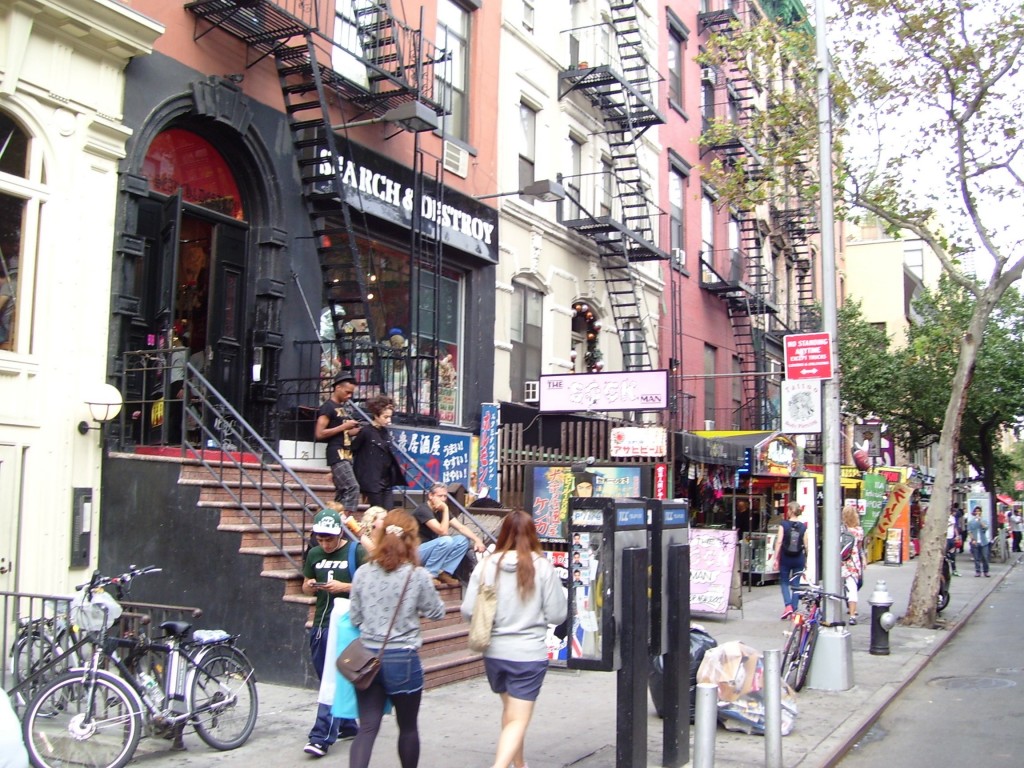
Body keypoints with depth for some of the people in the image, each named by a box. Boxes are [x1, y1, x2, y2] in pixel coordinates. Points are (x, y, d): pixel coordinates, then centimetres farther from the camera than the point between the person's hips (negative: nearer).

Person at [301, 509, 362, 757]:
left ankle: (322, 737, -8)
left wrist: (344, 587, -18)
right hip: (320, 624, 7)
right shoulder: (314, 554, 10)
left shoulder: (355, 552, -7)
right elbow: (306, 588, 20)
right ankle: (347, 725, 29)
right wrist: (310, 586, -3)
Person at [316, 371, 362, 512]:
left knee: (342, 492, 8)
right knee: (352, 487, -18)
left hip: (346, 454, 9)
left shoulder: (345, 407, 18)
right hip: (337, 454, -9)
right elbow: (319, 433, -16)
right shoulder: (328, 407, -8)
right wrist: (344, 426, -16)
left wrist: (358, 430, 8)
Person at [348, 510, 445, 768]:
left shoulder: (363, 573, -3)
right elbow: (436, 612, -1)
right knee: (408, 727, 17)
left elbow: (355, 617, 4)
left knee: (367, 728, 5)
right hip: (403, 658, -3)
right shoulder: (417, 575, -12)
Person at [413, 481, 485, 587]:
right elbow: (443, 532, -28)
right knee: (446, 541, -31)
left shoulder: (440, 511, 6)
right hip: (414, 553, -8)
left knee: (463, 540, -4)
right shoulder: (423, 510, -20)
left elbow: (461, 528, 1)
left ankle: (443, 573, -7)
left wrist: (477, 540, -14)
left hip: (430, 550, 8)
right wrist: (445, 510, -23)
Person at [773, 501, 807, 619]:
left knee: (784, 582, 11)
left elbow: (779, 542, -10)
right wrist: (806, 560, 12)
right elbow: (805, 545, 0)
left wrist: (776, 557, -5)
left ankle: (788, 605, -7)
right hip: (799, 559, 2)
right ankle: (794, 610, 11)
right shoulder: (803, 527, -1)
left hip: (785, 558, -2)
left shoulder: (784, 524, -6)